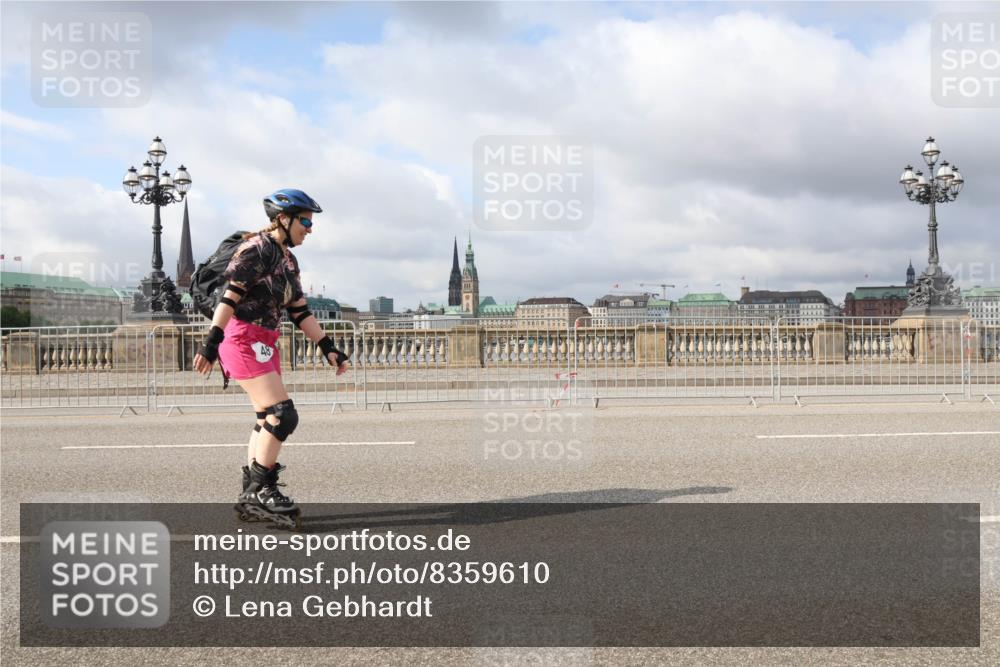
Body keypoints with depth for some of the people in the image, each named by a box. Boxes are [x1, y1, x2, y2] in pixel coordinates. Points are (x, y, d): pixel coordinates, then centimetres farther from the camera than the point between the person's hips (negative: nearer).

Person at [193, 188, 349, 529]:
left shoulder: (288, 260, 16)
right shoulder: (256, 249, -11)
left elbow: (300, 311, 17)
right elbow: (229, 297, -19)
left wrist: (329, 348, 12)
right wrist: (211, 342, -26)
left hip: (264, 344, 9)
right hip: (243, 340, -9)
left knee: (268, 419, 10)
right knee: (283, 414, -15)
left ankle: (250, 497, 17)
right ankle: (260, 490, -6)